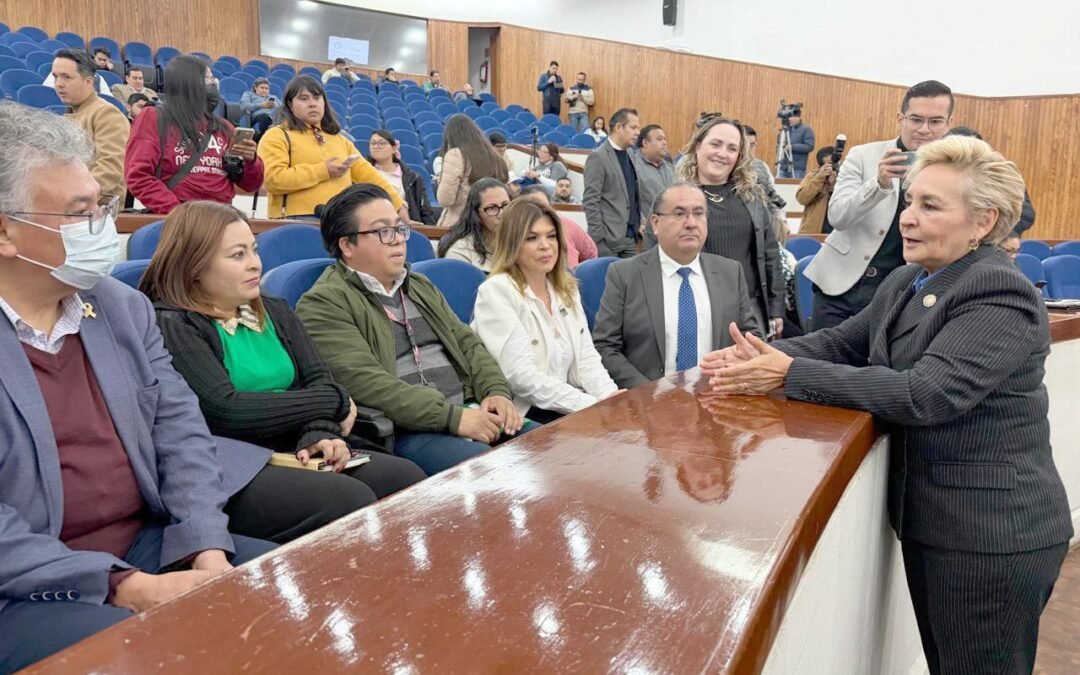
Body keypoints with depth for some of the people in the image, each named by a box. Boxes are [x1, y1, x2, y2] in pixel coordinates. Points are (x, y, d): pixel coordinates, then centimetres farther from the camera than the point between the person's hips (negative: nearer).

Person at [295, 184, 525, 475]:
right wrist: (453, 417, -21)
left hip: (472, 413, 8)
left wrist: (498, 392, -2)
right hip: (405, 433, -8)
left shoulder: (420, 286, 22)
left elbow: (468, 344, 19)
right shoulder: (323, 304, -4)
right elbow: (367, 383, -16)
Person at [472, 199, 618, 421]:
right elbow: (522, 377, -17)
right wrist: (592, 404, -20)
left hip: (564, 409, 6)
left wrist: (611, 399, -11)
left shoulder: (567, 288, 13)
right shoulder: (496, 291, -9)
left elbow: (586, 359, 8)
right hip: (519, 416, -6)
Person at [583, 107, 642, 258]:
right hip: (609, 239, -7)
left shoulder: (629, 155, 14)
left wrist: (639, 222, 10)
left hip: (631, 237, 7)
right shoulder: (598, 157, -10)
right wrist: (598, 237, -17)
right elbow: (590, 201, -14)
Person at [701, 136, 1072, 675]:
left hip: (992, 534, -8)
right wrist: (764, 354, -13)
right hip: (929, 519, 8)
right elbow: (843, 342, 7)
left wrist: (790, 375, -30)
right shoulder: (906, 282, 6)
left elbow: (924, 394, -30)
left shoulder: (1001, 296, -21)